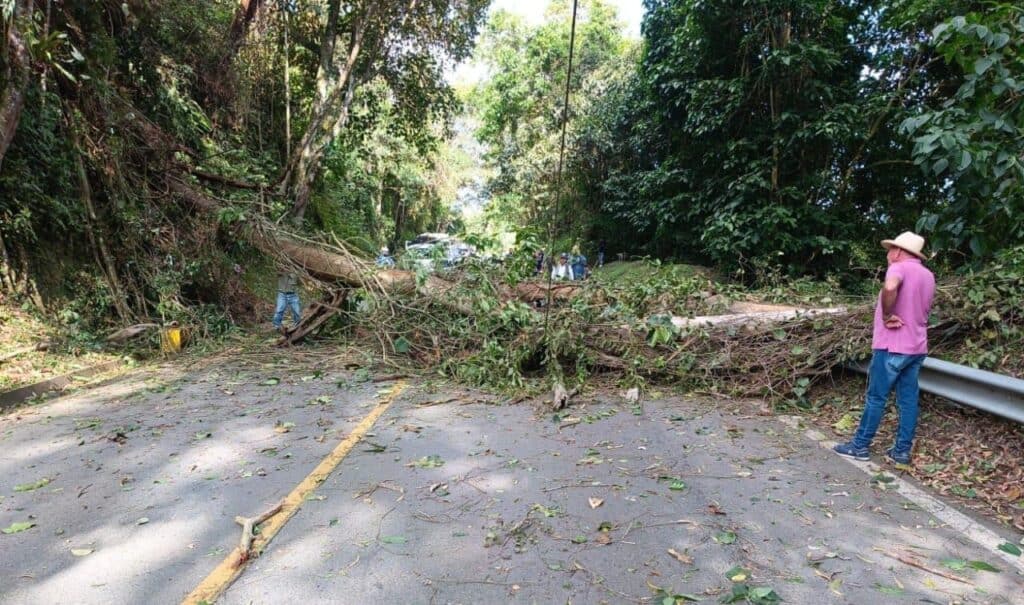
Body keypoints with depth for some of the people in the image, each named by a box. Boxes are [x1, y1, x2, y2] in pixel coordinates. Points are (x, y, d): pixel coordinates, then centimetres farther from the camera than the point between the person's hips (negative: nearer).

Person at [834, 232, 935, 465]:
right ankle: (902, 450, 14)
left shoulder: (900, 267, -11)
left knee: (876, 397, -1)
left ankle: (860, 446, 6)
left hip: (892, 346, -8)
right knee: (909, 399, 9)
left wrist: (887, 315, -22)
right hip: (917, 347, 8)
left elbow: (890, 287, -35)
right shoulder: (928, 275, 16)